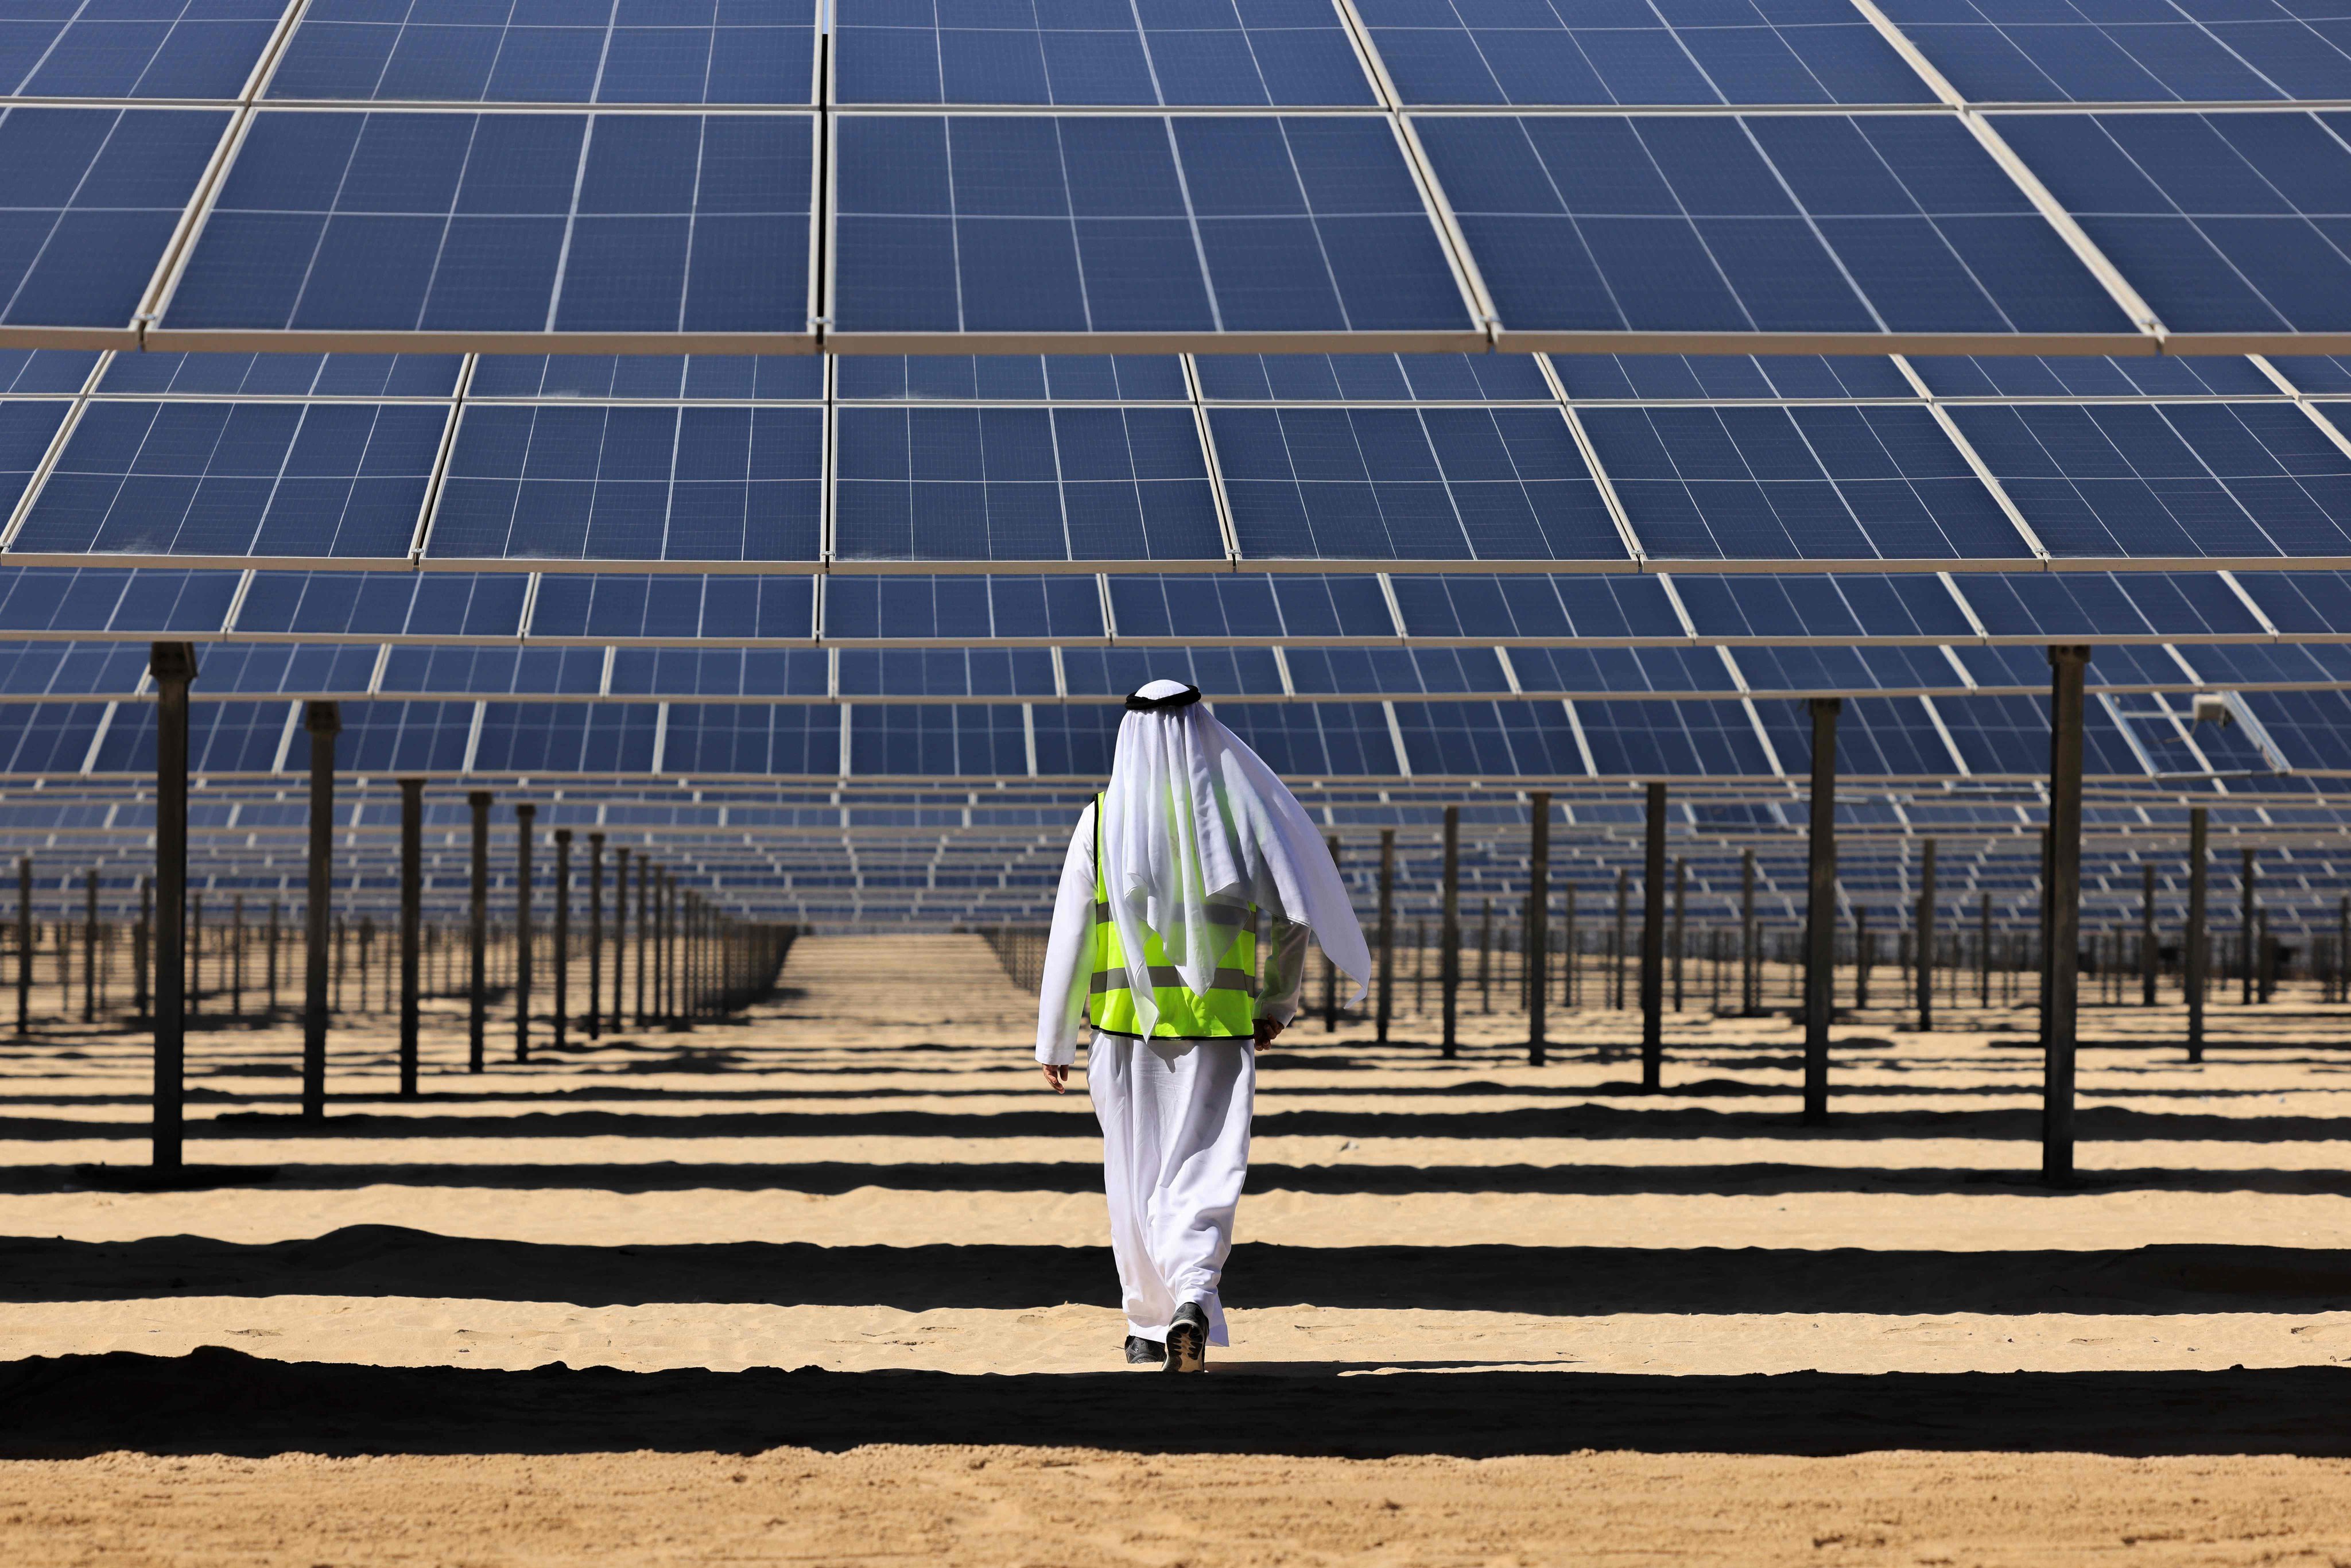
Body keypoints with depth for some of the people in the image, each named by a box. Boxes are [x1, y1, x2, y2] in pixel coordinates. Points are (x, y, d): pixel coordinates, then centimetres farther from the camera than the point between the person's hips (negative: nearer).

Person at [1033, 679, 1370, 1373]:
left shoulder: (1102, 820, -2)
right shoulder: (1236, 813, 0)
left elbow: (1070, 936, -2)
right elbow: (1292, 917, 4)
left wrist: (1053, 1041, 4)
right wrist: (1277, 1003, 20)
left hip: (1126, 1026, 1)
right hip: (1217, 1026, -1)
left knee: (1136, 1176, 15)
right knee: (1202, 1173, -1)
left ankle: (1151, 1325, 25)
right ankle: (1192, 1298, -26)